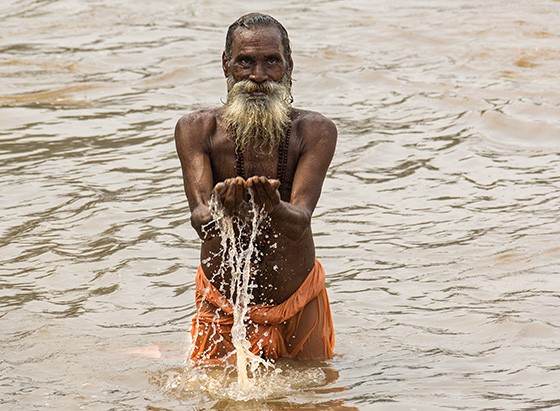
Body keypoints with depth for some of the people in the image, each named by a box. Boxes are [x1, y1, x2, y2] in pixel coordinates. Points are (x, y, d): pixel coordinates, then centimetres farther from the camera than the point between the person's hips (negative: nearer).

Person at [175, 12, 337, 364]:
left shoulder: (314, 132, -11)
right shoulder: (198, 129, -10)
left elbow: (300, 222, -25)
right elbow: (200, 221, -24)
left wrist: (275, 210, -50)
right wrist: (220, 213, -50)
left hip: (298, 304, 1)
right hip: (221, 304, -1)